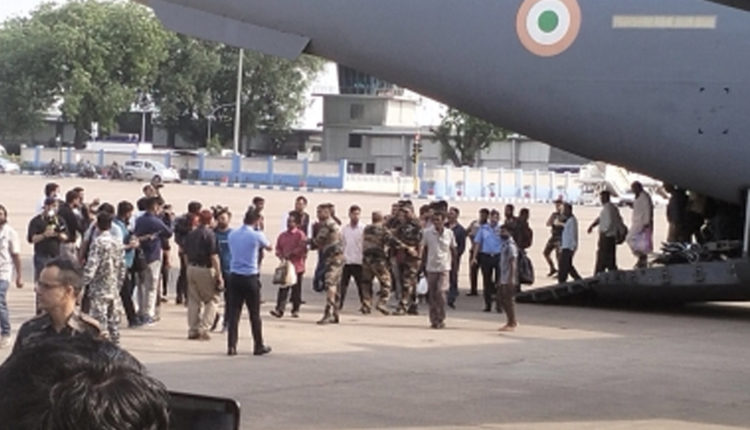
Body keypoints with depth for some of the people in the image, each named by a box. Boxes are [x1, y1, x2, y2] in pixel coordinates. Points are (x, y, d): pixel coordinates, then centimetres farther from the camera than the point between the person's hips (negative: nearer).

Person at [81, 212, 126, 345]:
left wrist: (81, 284, -8)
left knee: (99, 324, -4)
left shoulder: (98, 242, -13)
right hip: (114, 290, 6)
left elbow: (91, 268, -19)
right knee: (114, 323, 12)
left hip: (99, 290, -6)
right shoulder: (118, 242, 5)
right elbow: (122, 268, 10)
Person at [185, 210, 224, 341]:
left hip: (191, 269, 6)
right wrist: (219, 275, -13)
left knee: (193, 300, 11)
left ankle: (192, 331, 11)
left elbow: (186, 255, 14)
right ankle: (203, 329, -5)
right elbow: (214, 257, -16)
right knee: (212, 300, 4)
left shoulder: (190, 234, 9)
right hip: (206, 270, -6)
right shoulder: (209, 234, -12)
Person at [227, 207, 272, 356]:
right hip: (250, 277, -4)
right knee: (255, 314, 5)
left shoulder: (232, 235, 6)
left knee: (233, 313, 4)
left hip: (235, 276, 4)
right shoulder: (257, 235, -9)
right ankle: (259, 346, 12)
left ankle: (231, 346, 1)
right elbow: (269, 247, 9)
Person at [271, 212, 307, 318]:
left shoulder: (300, 235, -4)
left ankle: (295, 310, 14)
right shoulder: (282, 235, 12)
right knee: (283, 288, -3)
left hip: (297, 266, -4)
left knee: (296, 289, 4)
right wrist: (281, 255, -5)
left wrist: (291, 253, -17)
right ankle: (279, 309, -8)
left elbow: (302, 249, -12)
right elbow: (278, 248, 15)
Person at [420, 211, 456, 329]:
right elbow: (423, 248, 9)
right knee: (432, 294, 5)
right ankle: (434, 319, 14)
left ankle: (441, 319, -5)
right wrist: (424, 262, 6)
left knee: (441, 292, -14)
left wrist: (453, 262, 10)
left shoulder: (449, 233, 0)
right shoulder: (427, 233, -1)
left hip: (444, 267, -2)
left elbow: (453, 249, 11)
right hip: (431, 267, 2)